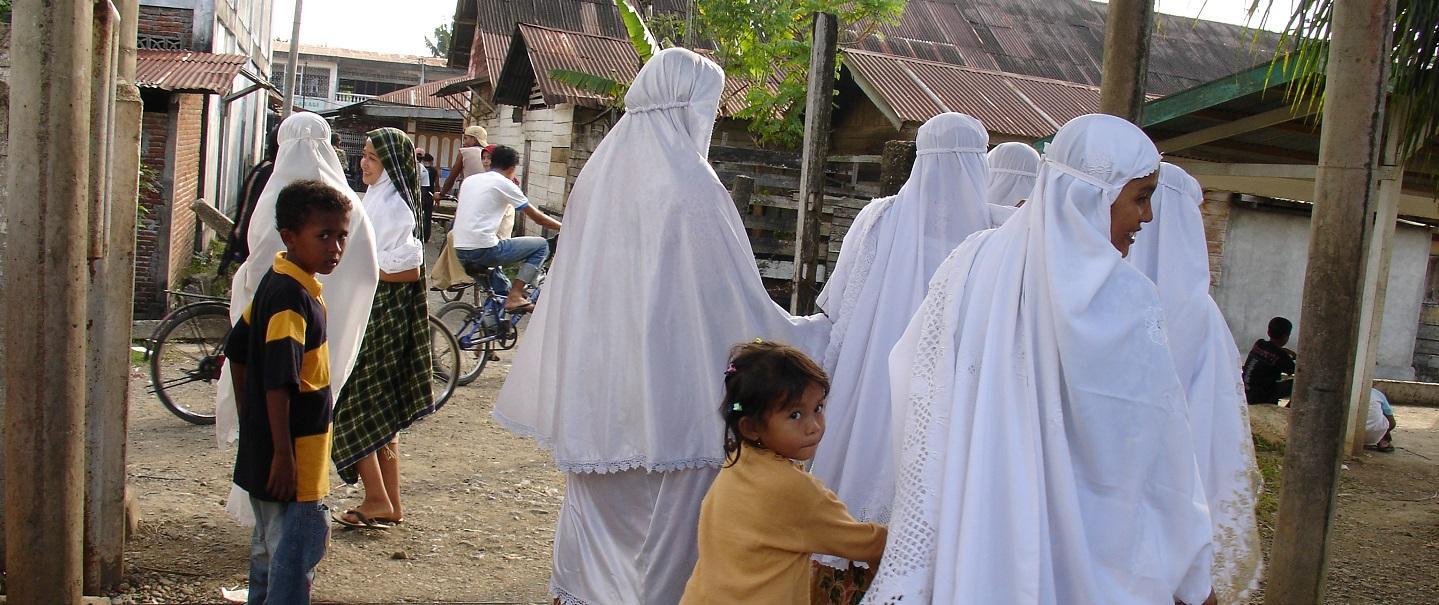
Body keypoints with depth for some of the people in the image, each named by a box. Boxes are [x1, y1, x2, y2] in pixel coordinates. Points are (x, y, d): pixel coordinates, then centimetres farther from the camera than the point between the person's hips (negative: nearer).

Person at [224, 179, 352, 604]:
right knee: (298, 553, -3)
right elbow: (278, 382, -26)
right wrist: (284, 455, -24)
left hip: (261, 448, 10)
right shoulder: (294, 297, -21)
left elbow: (237, 352, 15)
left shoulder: (275, 283, 8)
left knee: (270, 548, 21)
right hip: (291, 457, -10)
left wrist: (250, 424, 20)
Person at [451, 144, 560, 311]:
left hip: (460, 253, 8)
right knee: (541, 245, 2)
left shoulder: (469, 180, 17)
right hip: (484, 249, -8)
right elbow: (537, 217, 2)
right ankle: (514, 296, -7)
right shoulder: (504, 184, -2)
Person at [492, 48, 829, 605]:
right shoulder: (691, 188, -16)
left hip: (594, 388, 7)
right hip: (669, 396, -7)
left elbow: (572, 287, 13)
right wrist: (816, 332, 1)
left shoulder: (600, 175, 4)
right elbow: (738, 307, -14)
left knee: (597, 510, 20)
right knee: (666, 518, 6)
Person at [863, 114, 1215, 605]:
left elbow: (925, 410, -3)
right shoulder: (1124, 298, -14)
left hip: (966, 543, 4)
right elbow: (1157, 456, -8)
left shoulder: (973, 261, -4)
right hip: (1076, 556, -3)